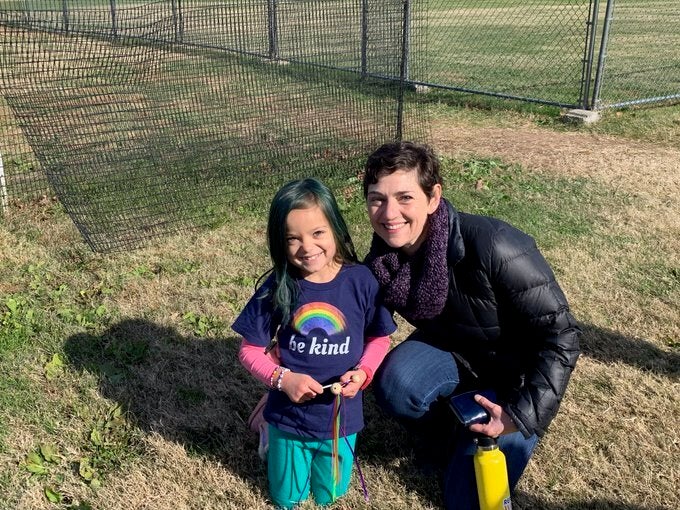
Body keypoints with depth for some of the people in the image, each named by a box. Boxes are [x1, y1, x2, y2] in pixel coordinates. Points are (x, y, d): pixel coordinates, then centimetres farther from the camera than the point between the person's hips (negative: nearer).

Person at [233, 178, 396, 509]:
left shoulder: (360, 280, -16)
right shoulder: (276, 288, -17)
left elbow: (379, 338, -3)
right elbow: (249, 350, -8)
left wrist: (363, 372, -20)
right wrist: (281, 378, -23)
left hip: (341, 417, 1)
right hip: (288, 418, 0)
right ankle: (271, 439, 47)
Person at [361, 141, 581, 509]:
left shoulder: (493, 246, -35)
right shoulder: (381, 261, -17)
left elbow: (559, 335, -25)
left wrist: (522, 414, -28)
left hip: (515, 368, -4)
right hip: (452, 351, 4)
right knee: (393, 385, -29)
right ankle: (458, 436, 3)